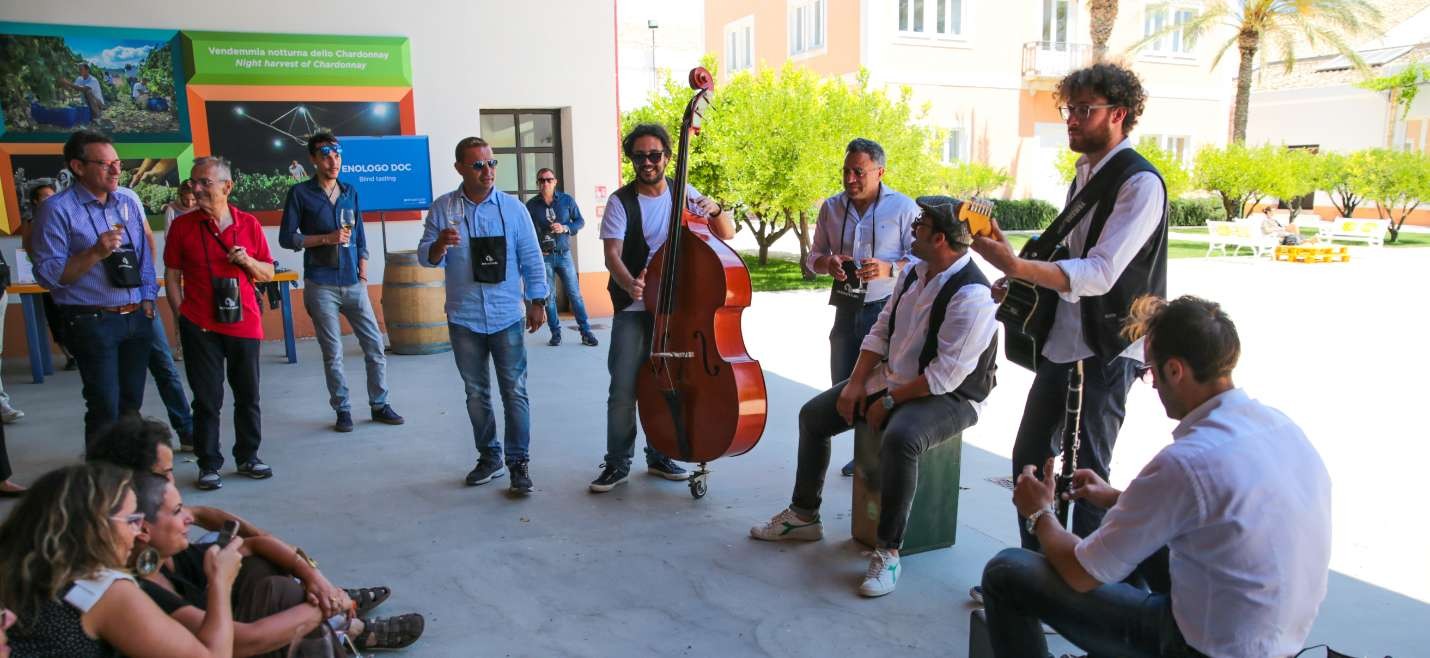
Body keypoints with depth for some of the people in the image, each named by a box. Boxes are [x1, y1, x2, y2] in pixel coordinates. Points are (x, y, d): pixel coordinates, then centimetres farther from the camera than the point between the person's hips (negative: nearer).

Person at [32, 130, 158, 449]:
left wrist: (148, 298, 10)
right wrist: (95, 253, -23)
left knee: (132, 404, 14)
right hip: (93, 323, -5)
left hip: (138, 317, 5)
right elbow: (48, 275, -12)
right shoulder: (57, 209, -8)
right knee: (105, 409, -3)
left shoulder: (129, 201, 9)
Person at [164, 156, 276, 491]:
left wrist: (247, 261, -10)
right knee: (207, 399, 4)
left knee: (248, 396, 10)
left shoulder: (249, 224, 3)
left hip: (244, 323, 2)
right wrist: (181, 318, -4)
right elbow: (172, 277, 3)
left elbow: (268, 273, 10)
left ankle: (248, 457, 24)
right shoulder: (182, 226, 0)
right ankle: (209, 465, 14)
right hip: (200, 326, -2)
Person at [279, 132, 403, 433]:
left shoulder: (351, 193, 11)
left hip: (353, 284, 3)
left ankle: (379, 405, 15)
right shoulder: (300, 193, 0)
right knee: (332, 353, 3)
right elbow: (287, 238, -2)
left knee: (375, 346, 2)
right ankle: (342, 410, 15)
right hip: (321, 286, -3)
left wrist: (363, 276, 6)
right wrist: (326, 239, -14)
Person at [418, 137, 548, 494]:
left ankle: (519, 461, 10)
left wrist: (537, 301, 0)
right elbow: (426, 258, 1)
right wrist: (439, 245, -21)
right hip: (463, 319, 2)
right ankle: (489, 457, 24)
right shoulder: (442, 208, 2)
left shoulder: (512, 207, 0)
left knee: (514, 392, 0)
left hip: (507, 317, -1)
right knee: (476, 394, 11)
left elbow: (531, 259, 4)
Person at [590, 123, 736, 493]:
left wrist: (715, 210, -20)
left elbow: (727, 235, 2)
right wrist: (629, 283, -37)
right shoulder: (621, 202, -6)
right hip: (633, 309, -3)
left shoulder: (684, 194, 3)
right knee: (624, 389, -6)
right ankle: (617, 464, 8)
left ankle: (659, 457, 26)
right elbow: (612, 254, -16)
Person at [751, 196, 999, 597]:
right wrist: (857, 383, -4)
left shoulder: (971, 294, -24)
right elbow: (880, 331, 7)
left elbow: (945, 377, -26)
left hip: (949, 396, -9)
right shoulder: (914, 272, 2)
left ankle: (888, 552, -23)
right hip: (891, 379, 9)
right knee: (813, 415, 3)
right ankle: (803, 516, 18)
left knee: (899, 439, -39)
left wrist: (887, 402, -19)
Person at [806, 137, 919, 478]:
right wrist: (828, 263, -11)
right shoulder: (831, 207, 7)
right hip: (847, 307, 5)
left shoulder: (903, 207, -5)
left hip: (888, 309, -5)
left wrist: (890, 269, -24)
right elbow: (813, 258, 12)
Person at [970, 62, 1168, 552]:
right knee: (1030, 456, 13)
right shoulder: (1085, 175, 13)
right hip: (1061, 341, 9)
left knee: (1086, 471, 0)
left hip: (1106, 349, -9)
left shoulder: (1140, 183, -16)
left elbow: (1101, 272, -27)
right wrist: (1020, 285, 8)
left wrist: (1017, 266, -38)